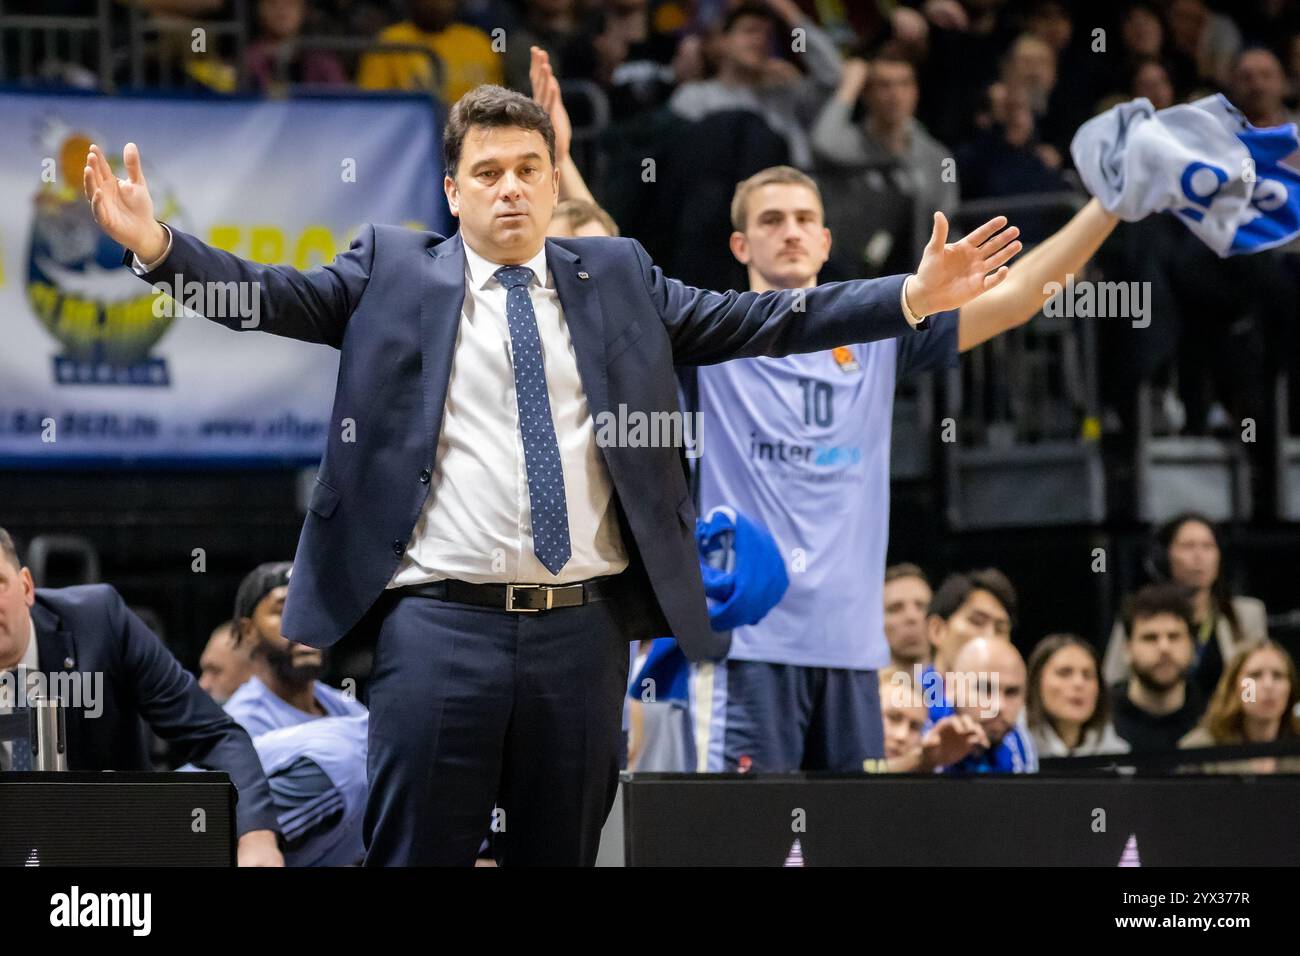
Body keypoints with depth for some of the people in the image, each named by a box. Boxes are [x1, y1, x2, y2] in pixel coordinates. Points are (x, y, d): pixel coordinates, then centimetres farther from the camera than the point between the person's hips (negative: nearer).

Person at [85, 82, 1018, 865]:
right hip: (442, 621, -2)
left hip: (584, 626, 3)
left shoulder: (617, 275, 13)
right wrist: (156, 243, -19)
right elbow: (275, 295, -2)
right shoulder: (392, 269, 7)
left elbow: (758, 321, 10)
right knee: (417, 850, -3)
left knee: (563, 851, 9)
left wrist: (915, 297, 2)